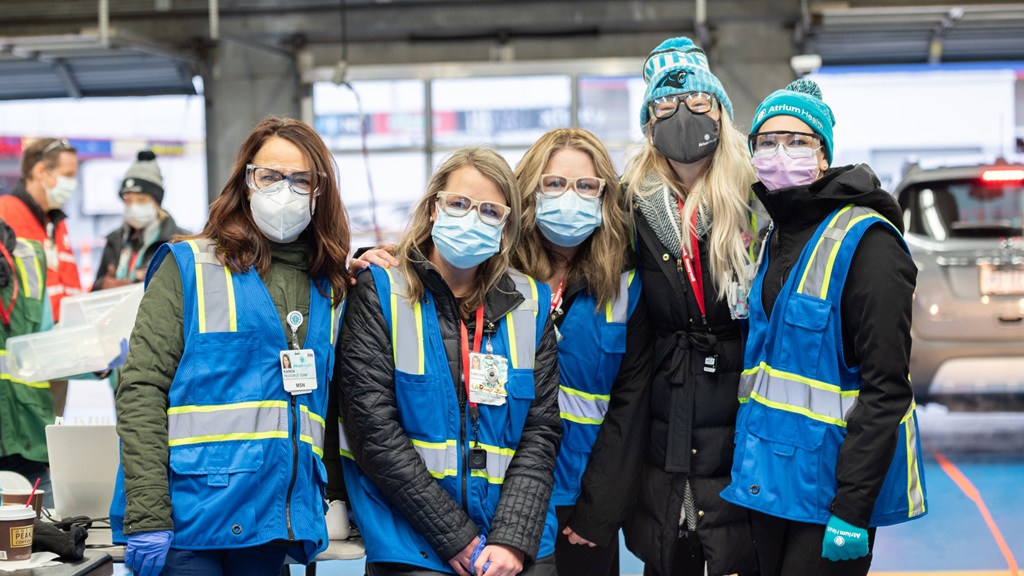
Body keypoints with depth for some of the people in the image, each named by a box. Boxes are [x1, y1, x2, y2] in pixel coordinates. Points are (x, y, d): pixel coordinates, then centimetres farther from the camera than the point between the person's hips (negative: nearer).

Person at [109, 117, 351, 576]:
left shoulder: (329, 289, 12)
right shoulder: (189, 268, -1)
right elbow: (141, 391, -8)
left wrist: (332, 503, 8)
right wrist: (146, 518, -15)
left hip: (272, 524, 4)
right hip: (189, 518, -4)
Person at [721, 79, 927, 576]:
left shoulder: (865, 242, -14)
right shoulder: (775, 239, 12)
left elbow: (885, 390, -19)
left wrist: (852, 509, -23)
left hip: (831, 481, -8)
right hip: (771, 478, 8)